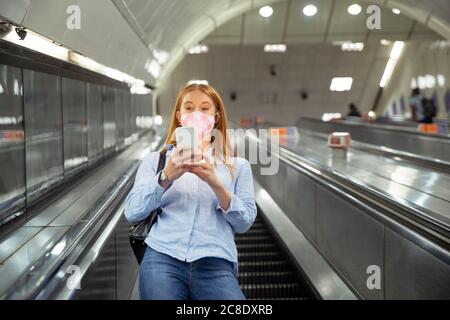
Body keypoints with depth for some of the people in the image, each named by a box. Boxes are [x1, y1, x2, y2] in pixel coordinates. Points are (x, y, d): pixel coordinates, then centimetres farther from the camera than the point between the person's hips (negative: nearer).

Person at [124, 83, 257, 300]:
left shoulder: (238, 166, 17)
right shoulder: (155, 159, 17)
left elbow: (244, 223, 6)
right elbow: (132, 213, 5)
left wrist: (215, 183, -9)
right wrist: (166, 177, -11)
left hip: (215, 263, 0)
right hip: (163, 257, 0)